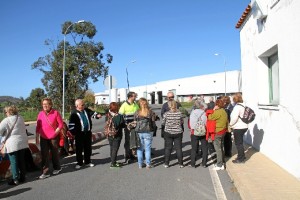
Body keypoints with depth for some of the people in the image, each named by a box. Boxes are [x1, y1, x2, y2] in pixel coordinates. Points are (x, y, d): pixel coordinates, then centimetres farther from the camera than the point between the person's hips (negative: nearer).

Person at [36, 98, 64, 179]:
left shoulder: (55, 113, -9)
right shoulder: (40, 113, -1)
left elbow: (61, 124, -5)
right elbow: (38, 126, 4)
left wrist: (55, 132, -12)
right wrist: (37, 137, 4)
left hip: (53, 137, -2)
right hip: (43, 138, 2)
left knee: (54, 153, 12)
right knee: (44, 155, 1)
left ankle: (57, 168, 33)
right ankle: (45, 172, 8)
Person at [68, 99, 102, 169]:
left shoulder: (87, 110, 4)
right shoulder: (74, 113, -9)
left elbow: (92, 113, 14)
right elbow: (71, 124, -9)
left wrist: (97, 115, -8)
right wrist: (72, 133, -14)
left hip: (88, 132, 5)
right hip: (79, 134, -5)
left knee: (88, 148, 12)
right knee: (79, 149, 4)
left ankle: (87, 162, 25)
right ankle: (79, 163, 17)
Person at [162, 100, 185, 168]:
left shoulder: (166, 114, -11)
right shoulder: (179, 113, -9)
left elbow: (163, 123, -2)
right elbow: (182, 122, 2)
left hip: (168, 132, -1)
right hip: (178, 132, 1)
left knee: (168, 148, 10)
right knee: (179, 148, 10)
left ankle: (166, 163, 15)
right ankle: (181, 164, 16)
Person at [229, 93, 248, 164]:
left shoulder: (237, 106, -18)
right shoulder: (243, 105, 8)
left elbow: (234, 118, -24)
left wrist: (230, 124, -7)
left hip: (238, 128, -9)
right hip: (243, 126, 9)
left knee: (238, 143, 2)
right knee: (240, 142, 19)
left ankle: (241, 158, 11)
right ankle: (242, 157, 29)